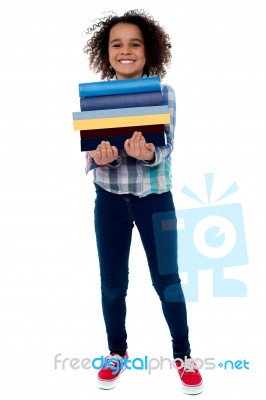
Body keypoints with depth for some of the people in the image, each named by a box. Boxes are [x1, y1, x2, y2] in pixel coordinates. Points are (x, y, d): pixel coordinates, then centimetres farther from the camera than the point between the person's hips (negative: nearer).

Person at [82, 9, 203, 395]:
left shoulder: (163, 93, -5)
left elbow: (166, 149, -11)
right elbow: (88, 153, -2)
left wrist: (147, 154, -33)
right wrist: (100, 157, -26)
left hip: (154, 197, -2)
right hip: (109, 199, 2)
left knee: (167, 278, 6)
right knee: (112, 281, 11)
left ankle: (183, 355, 28)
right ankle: (117, 352, 33)